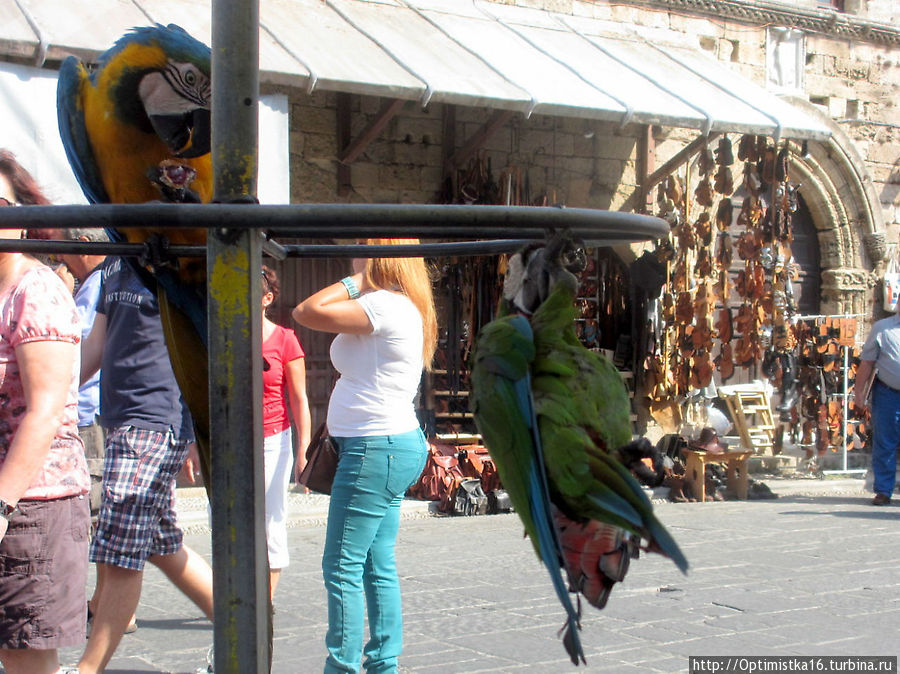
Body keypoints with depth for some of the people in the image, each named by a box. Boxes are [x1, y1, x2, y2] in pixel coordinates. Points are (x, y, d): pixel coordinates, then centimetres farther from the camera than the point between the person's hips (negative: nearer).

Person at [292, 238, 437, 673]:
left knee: (342, 567, -6)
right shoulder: (402, 307, 16)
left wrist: (355, 280, -10)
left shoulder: (384, 306, -16)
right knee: (378, 567, 13)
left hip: (376, 450, -11)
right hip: (397, 445, 11)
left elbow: (306, 313, -20)